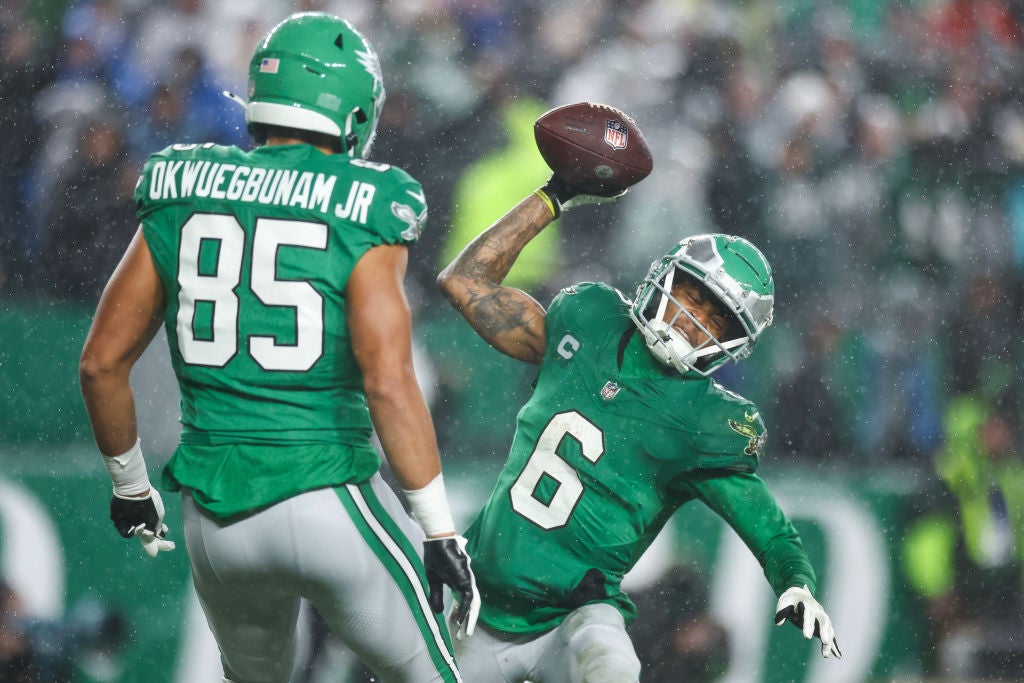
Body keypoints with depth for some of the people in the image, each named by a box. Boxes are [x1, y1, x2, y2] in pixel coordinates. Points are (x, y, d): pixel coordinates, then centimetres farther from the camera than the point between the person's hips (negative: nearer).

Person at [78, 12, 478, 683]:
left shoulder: (181, 199, 4)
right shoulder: (361, 214, -9)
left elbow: (102, 362, 7)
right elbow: (388, 383, -17)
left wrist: (130, 484, 22)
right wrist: (439, 531, -11)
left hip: (215, 523, 5)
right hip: (328, 502, -5)